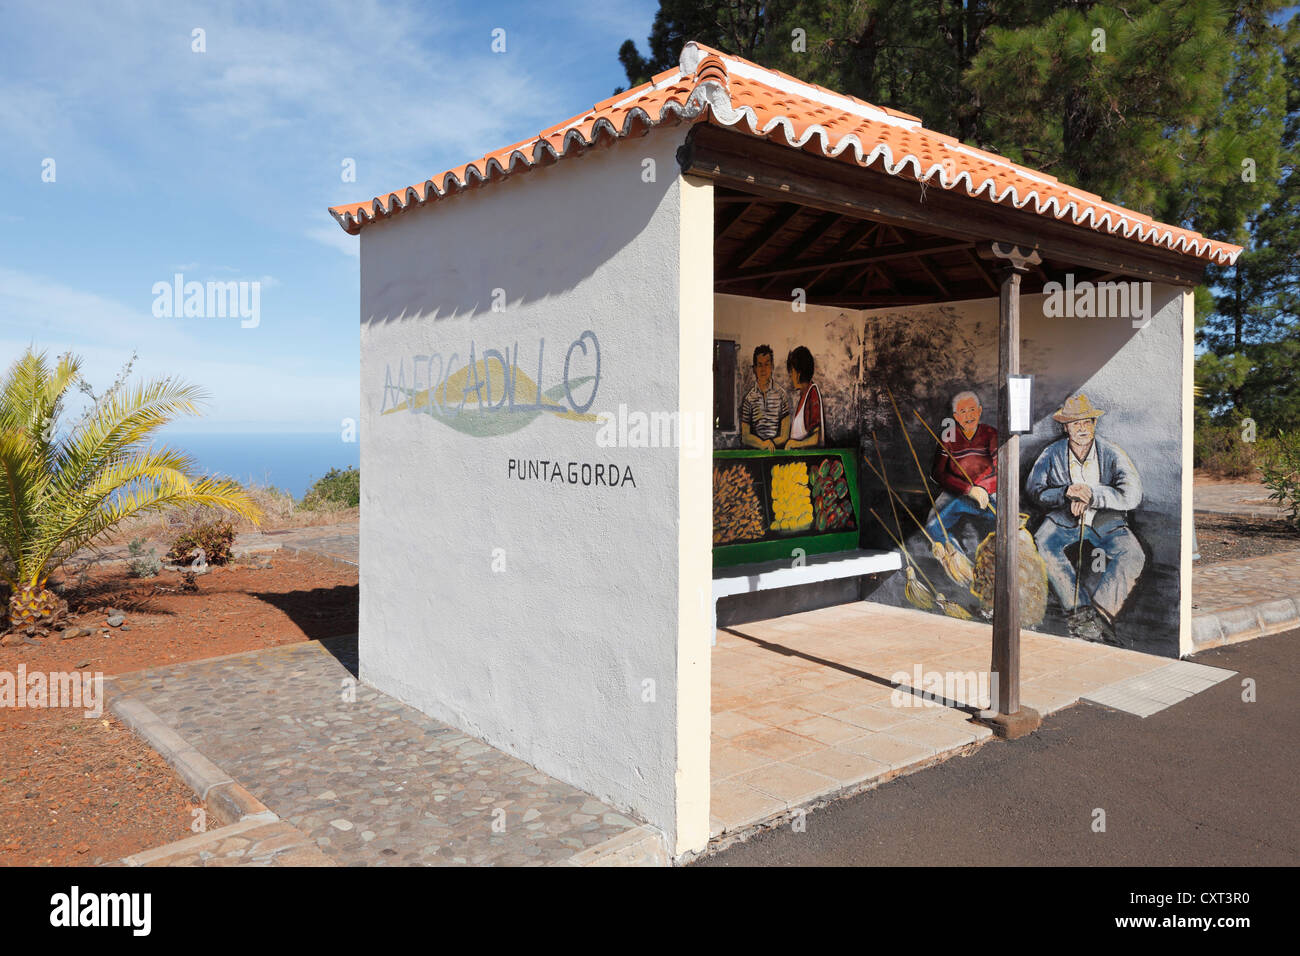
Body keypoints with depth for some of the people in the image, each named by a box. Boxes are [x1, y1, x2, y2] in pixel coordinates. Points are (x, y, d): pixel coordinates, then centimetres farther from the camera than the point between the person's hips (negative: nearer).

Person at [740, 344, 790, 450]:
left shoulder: (782, 395, 8)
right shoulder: (748, 398, 7)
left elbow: (784, 435, 5)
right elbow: (745, 436, 3)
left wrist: (773, 443, -10)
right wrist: (763, 444, -11)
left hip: (778, 450, 0)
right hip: (754, 451, 0)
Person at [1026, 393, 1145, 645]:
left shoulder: (1112, 454, -2)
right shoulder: (1052, 454, 3)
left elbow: (1132, 495, -13)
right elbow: (1034, 489, -4)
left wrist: (1092, 495, -22)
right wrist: (1066, 494, -20)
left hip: (1106, 521, 0)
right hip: (1064, 519, 0)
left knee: (1133, 554, -29)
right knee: (1042, 544, -32)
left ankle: (1101, 614, -32)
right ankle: (1081, 611, -34)